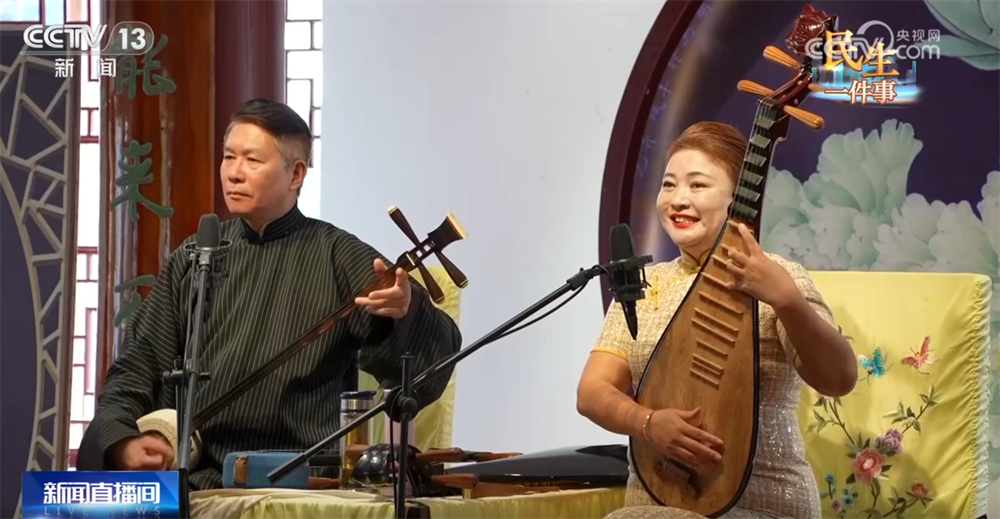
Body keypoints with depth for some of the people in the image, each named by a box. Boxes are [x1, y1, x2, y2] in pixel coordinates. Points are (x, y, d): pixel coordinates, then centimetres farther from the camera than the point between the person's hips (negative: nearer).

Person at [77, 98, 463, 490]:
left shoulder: (339, 258, 4)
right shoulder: (192, 259, 16)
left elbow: (434, 359, -5)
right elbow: (137, 366, 15)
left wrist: (406, 312, -29)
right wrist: (121, 441, -6)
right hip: (182, 471, 4)